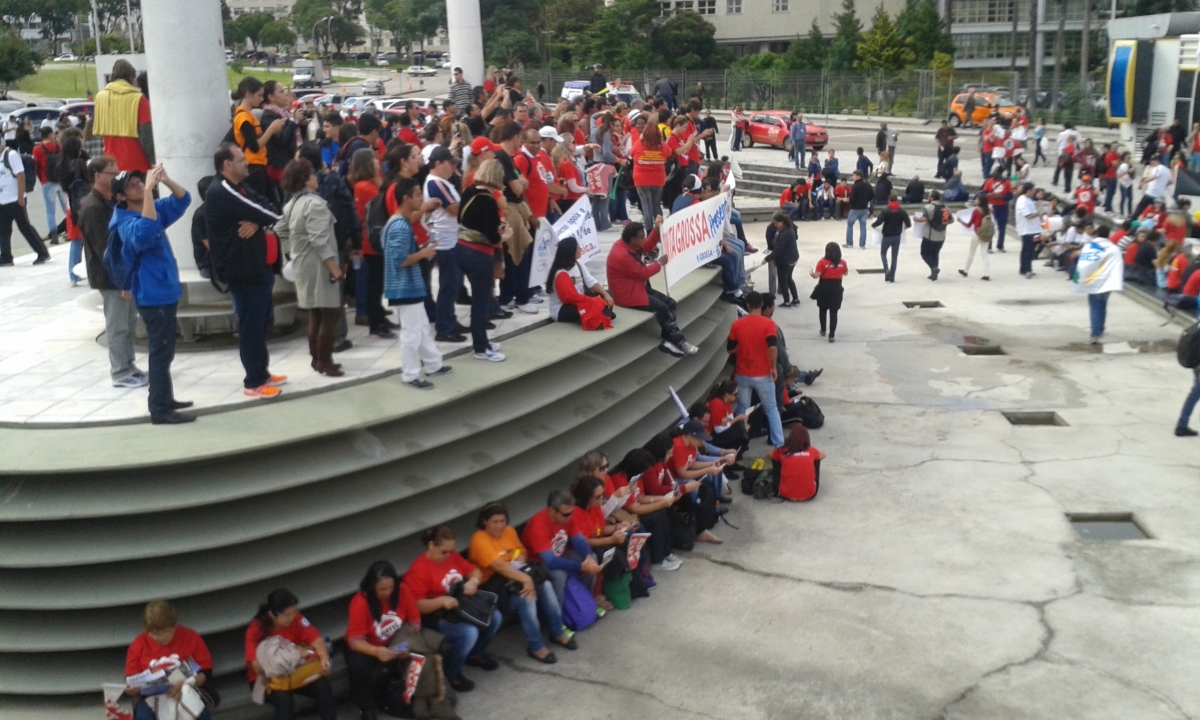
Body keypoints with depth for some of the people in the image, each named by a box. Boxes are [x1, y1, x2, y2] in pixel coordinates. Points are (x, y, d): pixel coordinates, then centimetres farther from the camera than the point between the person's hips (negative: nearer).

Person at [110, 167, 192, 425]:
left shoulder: (155, 209, 7)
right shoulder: (127, 223, -19)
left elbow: (182, 200, 11)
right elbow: (144, 230, -41)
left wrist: (166, 180, -9)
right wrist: (149, 189, -39)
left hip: (166, 291, 9)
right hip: (153, 295, -9)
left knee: (164, 351, 18)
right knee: (161, 352, -6)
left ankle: (165, 399, 30)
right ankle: (160, 410, -1)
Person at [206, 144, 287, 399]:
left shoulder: (240, 188, 17)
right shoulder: (222, 193, -15)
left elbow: (265, 209, 5)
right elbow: (269, 213, -20)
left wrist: (257, 222, -15)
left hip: (258, 266, 10)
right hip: (244, 270, -10)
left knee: (261, 323, 18)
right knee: (251, 326, -4)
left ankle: (262, 373, 29)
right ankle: (254, 382, 4)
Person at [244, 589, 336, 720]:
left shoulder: (296, 619, -12)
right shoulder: (256, 629, -20)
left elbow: (317, 640, -23)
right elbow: (258, 667, -29)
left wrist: (325, 660, -44)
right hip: (268, 679, -3)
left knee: (322, 685, -24)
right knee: (283, 697, -34)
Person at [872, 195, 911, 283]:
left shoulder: (885, 211, -11)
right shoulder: (903, 211, 0)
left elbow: (878, 222, -19)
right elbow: (909, 224, -3)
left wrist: (872, 225, 3)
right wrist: (903, 227, 19)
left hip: (887, 236, -3)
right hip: (897, 237, 3)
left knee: (883, 253, 15)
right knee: (894, 257, 9)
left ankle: (886, 270, -9)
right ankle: (892, 277, 8)